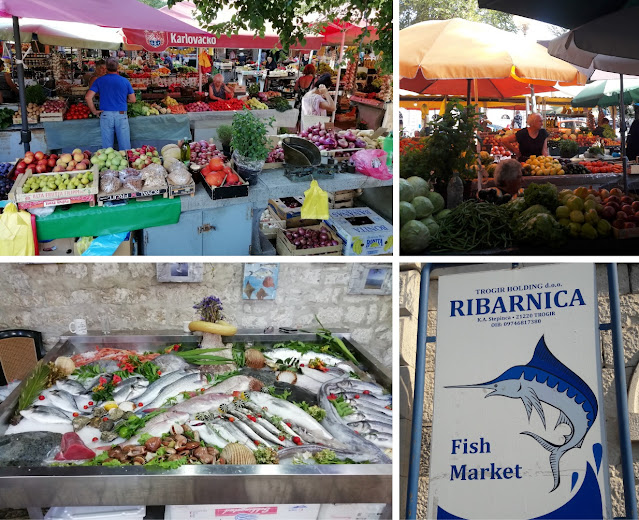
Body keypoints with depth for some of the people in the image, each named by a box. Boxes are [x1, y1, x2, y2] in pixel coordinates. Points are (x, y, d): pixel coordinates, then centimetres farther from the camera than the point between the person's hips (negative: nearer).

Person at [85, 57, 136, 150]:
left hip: (105, 115, 0)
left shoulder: (99, 81, 2)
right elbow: (132, 100, 9)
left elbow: (88, 97, -6)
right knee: (125, 146, 5)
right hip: (121, 115, 0)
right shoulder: (125, 81, 3)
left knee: (107, 147, 7)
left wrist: (94, 111, 5)